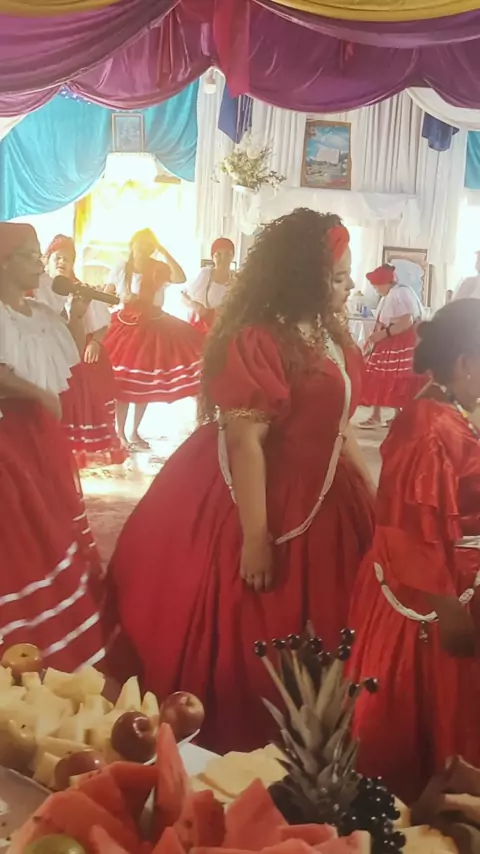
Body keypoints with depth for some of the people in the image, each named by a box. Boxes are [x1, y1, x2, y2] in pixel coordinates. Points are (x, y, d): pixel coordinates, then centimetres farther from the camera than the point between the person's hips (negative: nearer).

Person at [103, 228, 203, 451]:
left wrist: (163, 251, -23)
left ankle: (135, 432, 24)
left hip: (154, 328, 1)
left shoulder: (160, 269, -5)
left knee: (145, 383, 9)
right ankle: (120, 433, 14)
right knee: (123, 383, 1)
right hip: (126, 327, -1)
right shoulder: (120, 269, -2)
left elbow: (180, 278, -26)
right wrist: (122, 298, -18)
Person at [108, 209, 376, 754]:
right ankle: (224, 745, 28)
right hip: (255, 501, -9)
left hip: (321, 506, 9)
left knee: (309, 643, 18)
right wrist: (255, 536, -25)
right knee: (246, 641, 6)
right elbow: (244, 441, -25)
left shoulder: (329, 336, 6)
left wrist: (372, 497, 12)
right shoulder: (257, 341, -22)